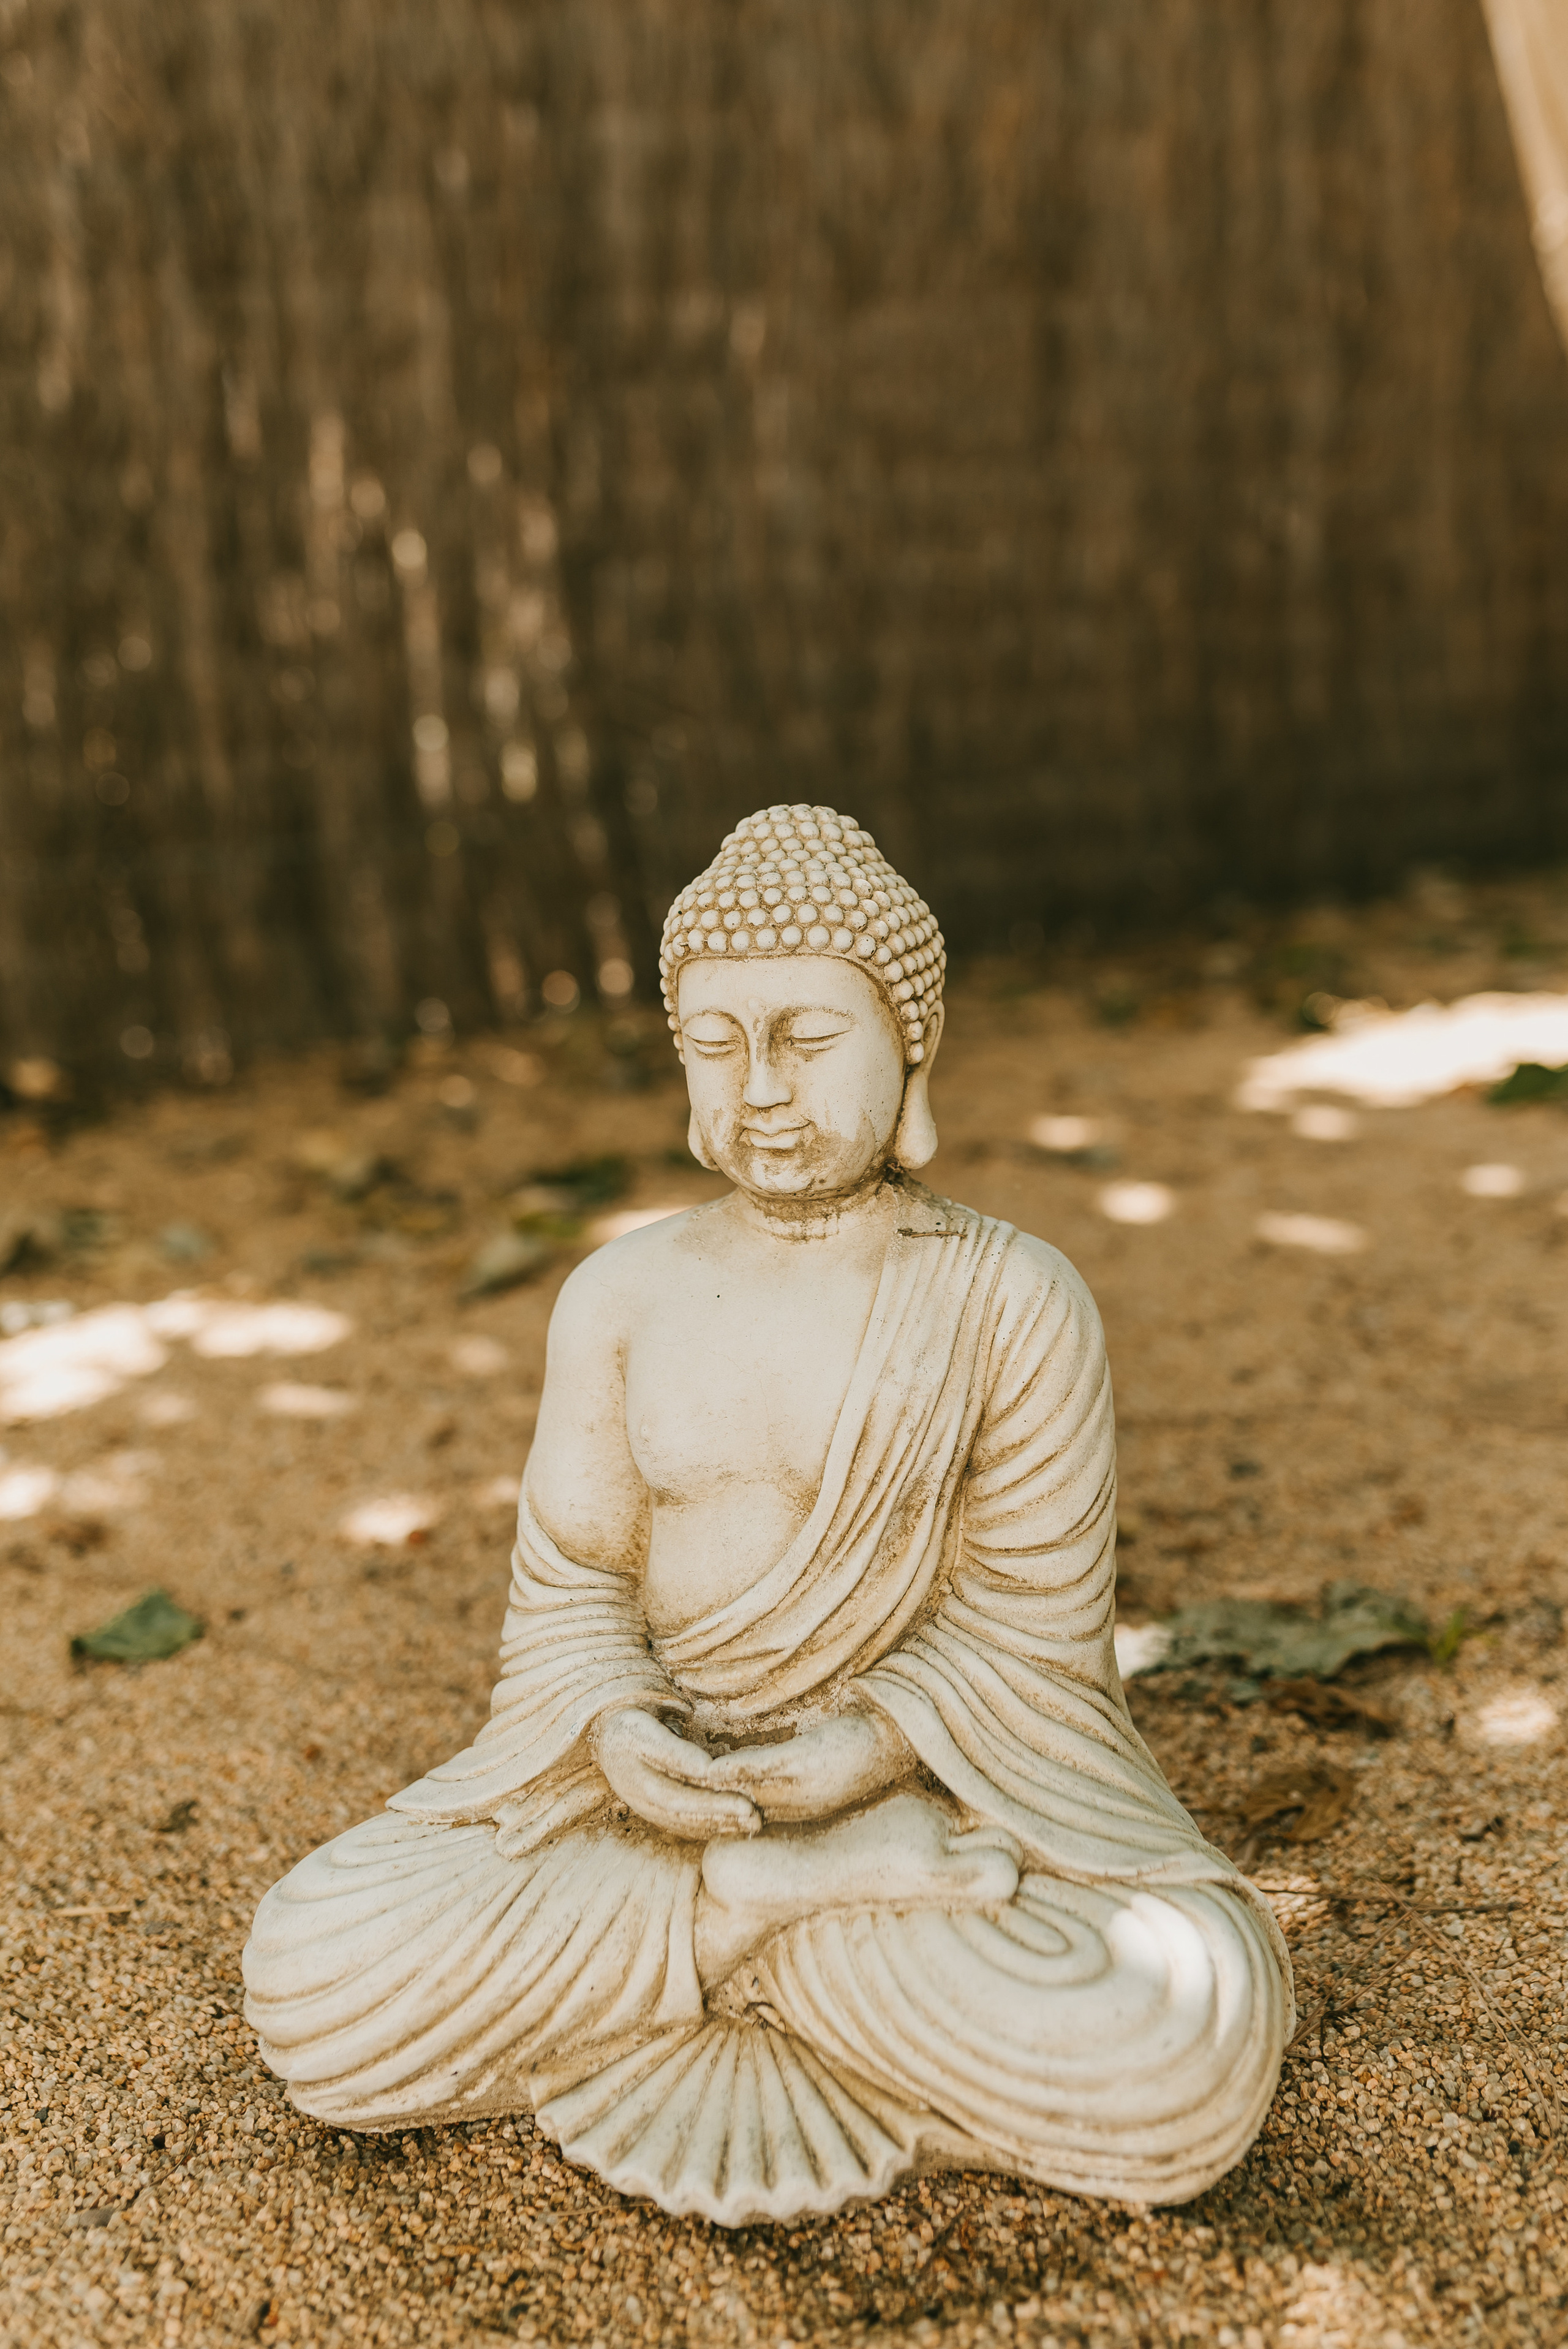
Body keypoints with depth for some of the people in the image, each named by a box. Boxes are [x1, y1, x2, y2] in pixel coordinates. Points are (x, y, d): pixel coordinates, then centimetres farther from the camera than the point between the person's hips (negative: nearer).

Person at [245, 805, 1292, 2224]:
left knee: (1188, 2052, -32)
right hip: (652, 1781, 3)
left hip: (939, 1777, -2)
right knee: (310, 1977, -21)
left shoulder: (1015, 1305, -6)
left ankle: (735, 1918, -12)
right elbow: (569, 1587, 6)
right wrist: (619, 1730, -17)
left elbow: (1027, 1631, -5)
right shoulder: (619, 1298, 3)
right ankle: (827, 1898, -16)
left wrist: (873, 1746, -24)